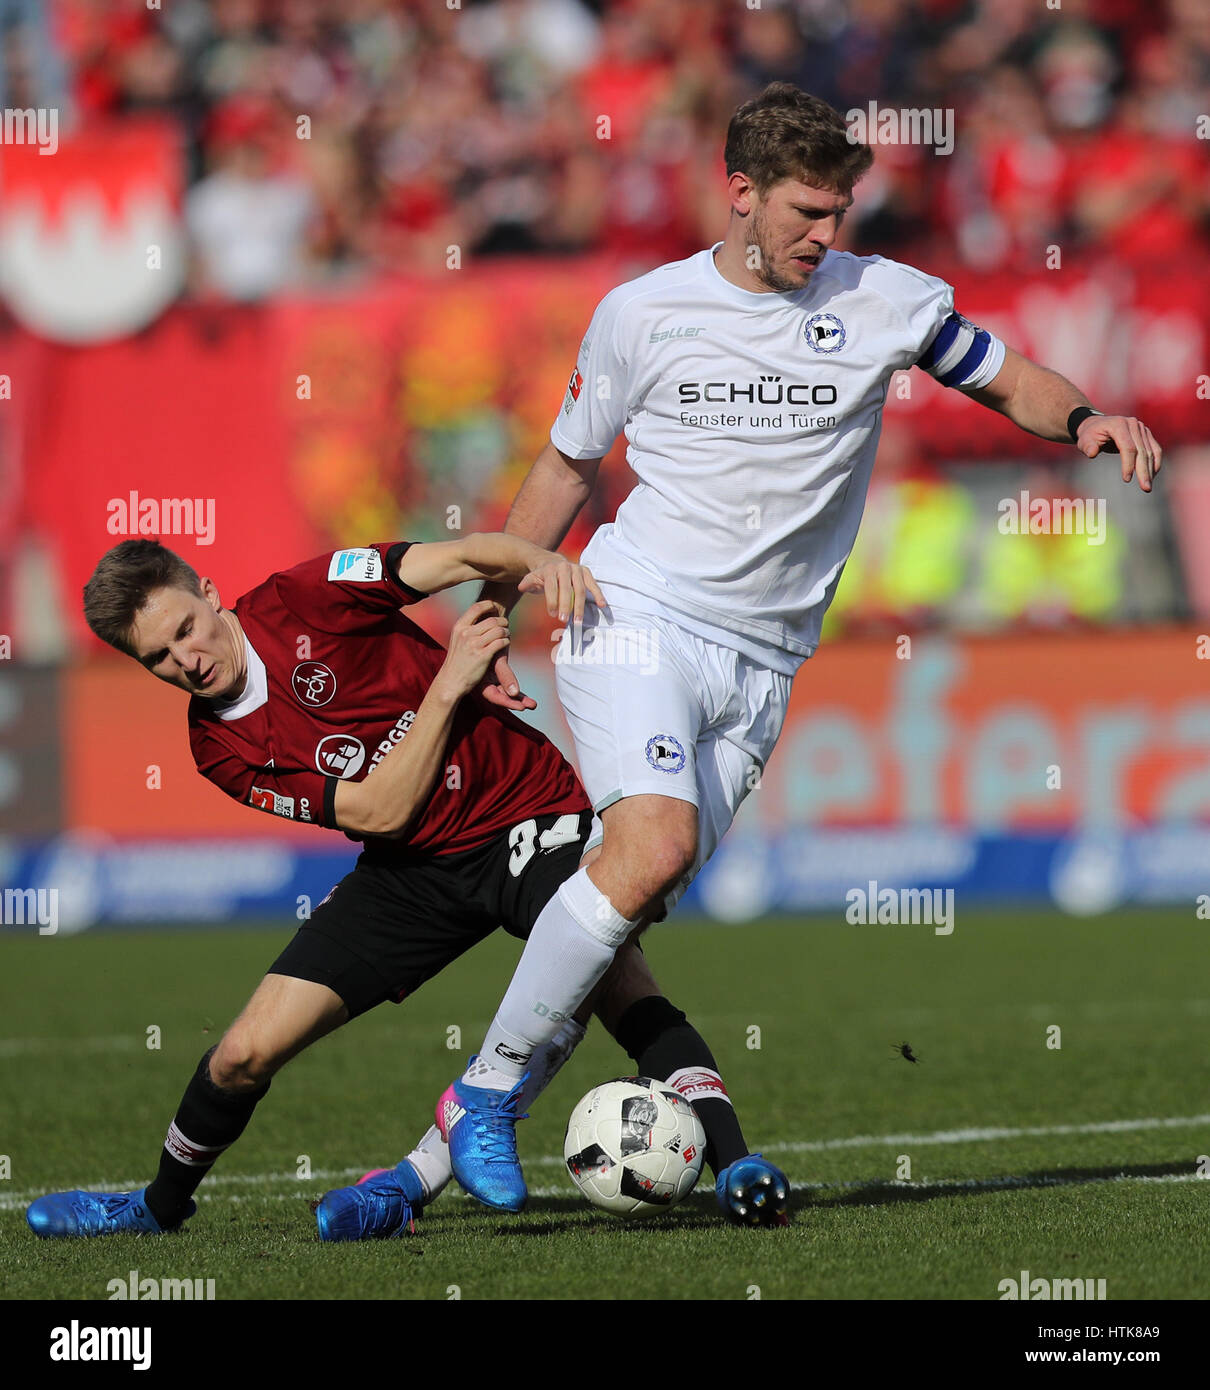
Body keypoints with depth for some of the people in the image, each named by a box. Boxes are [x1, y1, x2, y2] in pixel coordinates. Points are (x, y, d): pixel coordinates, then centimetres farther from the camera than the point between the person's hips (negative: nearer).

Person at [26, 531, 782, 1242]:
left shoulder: (302, 600, -13)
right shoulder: (222, 748, -4)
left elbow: (462, 556, -20)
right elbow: (378, 811, -13)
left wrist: (538, 560, -42)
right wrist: (447, 685, -24)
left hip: (525, 811, -4)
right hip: (411, 865, 4)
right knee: (249, 1050, -1)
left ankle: (734, 1160, -40)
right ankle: (162, 1203, 25)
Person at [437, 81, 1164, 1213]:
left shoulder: (883, 302, 3)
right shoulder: (641, 313, 2)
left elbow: (1008, 379, 14)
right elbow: (566, 464, 15)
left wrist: (1082, 419, -8)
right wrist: (493, 609, 12)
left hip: (761, 664, 3)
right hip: (635, 619, -3)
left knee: (640, 901, -4)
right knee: (656, 846, -27)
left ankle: (444, 1151, 4)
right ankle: (483, 1094, -15)